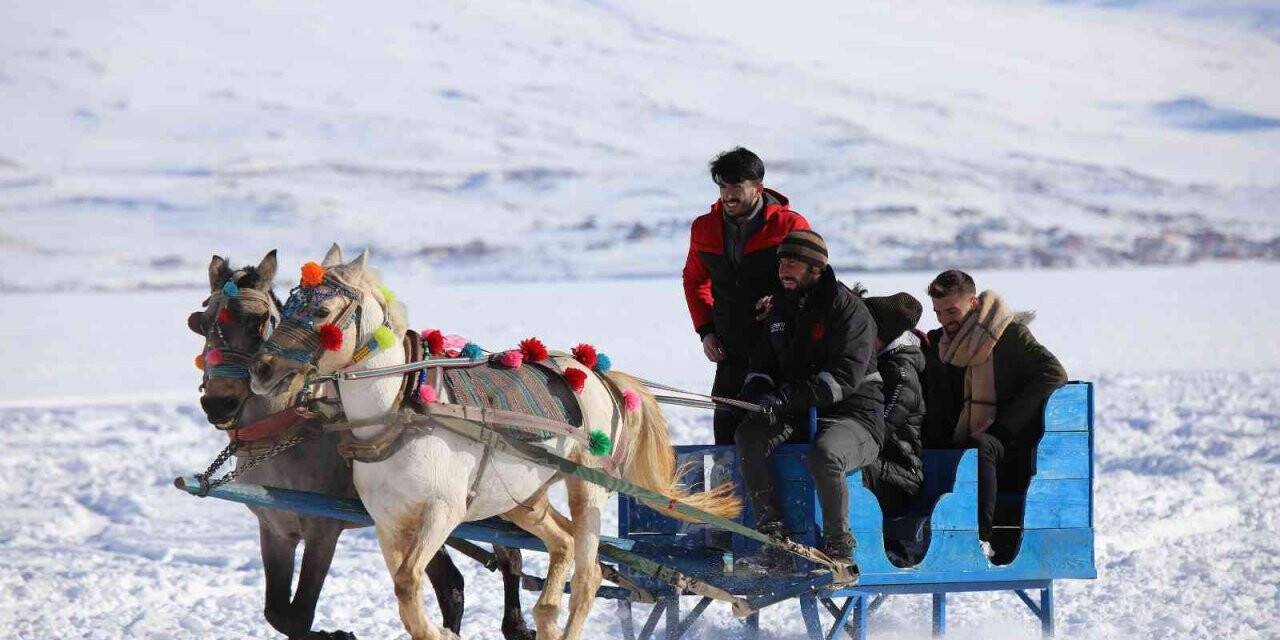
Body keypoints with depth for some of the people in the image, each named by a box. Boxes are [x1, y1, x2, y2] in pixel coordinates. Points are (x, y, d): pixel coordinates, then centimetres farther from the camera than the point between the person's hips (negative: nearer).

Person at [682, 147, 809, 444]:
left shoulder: (790, 226, -8)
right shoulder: (705, 229, 6)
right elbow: (695, 280, 22)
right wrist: (705, 330, 11)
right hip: (731, 357, 4)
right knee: (726, 430, 3)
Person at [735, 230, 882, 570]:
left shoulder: (847, 308, -10)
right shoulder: (779, 308, 13)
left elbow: (845, 376, -21)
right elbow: (762, 363, 20)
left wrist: (785, 397, -29)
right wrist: (757, 394, -6)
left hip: (853, 413, -7)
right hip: (795, 415, 7)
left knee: (824, 455, -38)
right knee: (749, 435, -22)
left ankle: (838, 546, -17)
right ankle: (774, 537, -22)